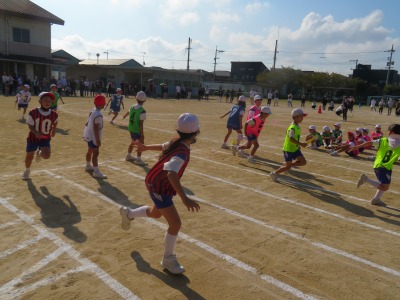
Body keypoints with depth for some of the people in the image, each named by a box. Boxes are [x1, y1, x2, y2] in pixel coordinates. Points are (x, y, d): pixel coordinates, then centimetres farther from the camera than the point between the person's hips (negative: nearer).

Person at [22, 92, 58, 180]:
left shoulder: (54, 114, -11)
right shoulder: (33, 113, -17)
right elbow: (30, 126, -12)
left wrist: (53, 131, 9)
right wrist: (36, 133, -29)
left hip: (45, 139, 0)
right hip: (33, 138, 0)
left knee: (46, 155, -21)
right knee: (29, 156, 11)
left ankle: (40, 153, 19)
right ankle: (27, 170, 43)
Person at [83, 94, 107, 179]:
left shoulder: (92, 111, 6)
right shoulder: (98, 115, -24)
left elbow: (87, 123, 14)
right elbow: (96, 128, -24)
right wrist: (98, 140, -21)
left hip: (88, 135, 10)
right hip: (93, 136, -10)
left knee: (90, 151, 24)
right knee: (96, 153, -7)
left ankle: (88, 166, 42)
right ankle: (96, 172, -5)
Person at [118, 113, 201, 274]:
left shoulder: (177, 141, -6)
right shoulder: (182, 152, -34)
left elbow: (163, 146, 14)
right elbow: (171, 174, -49)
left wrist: (146, 147, 31)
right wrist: (184, 198, -56)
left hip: (157, 183, 10)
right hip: (159, 187, -10)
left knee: (156, 213, 32)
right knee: (175, 224, -7)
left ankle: (128, 213, 57)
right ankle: (168, 259, 14)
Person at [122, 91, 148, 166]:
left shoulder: (132, 107, 2)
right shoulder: (142, 111, -22)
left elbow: (128, 112, 27)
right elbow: (141, 124, -23)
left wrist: (124, 116, 50)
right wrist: (142, 134, -19)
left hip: (130, 128, 8)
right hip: (137, 130, -8)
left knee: (133, 142, 25)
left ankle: (128, 156, 39)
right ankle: (138, 160, 2)